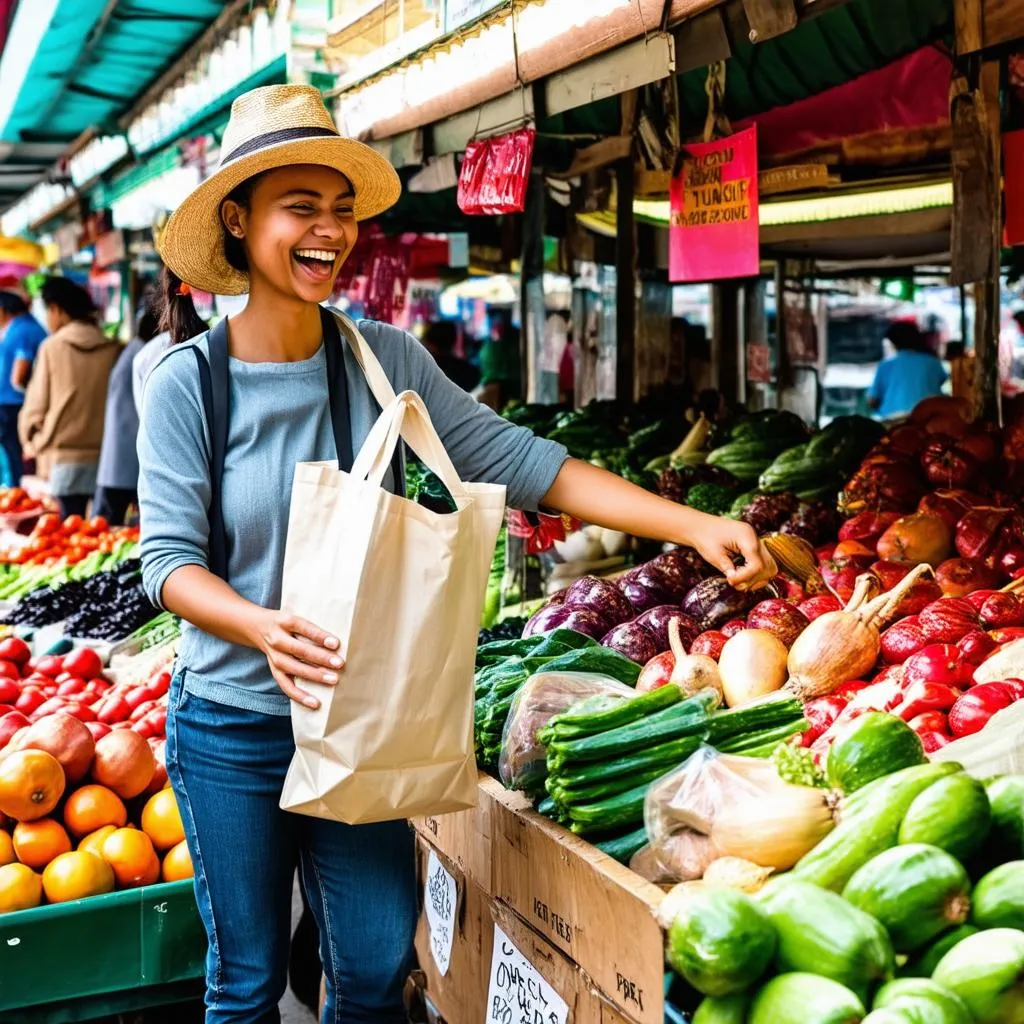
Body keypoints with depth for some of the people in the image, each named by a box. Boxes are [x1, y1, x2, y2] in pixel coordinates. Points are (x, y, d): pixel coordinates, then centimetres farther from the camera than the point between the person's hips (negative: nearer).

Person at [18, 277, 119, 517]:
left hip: (65, 459, -2)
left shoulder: (53, 346, -2)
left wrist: (31, 442, 18)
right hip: (106, 457, 2)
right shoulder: (113, 349, 1)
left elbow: (36, 404, 3)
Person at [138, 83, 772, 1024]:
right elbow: (170, 557, -12)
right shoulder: (187, 381, -11)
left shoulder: (386, 360, -4)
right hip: (231, 730, -2)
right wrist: (264, 627, -33)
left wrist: (695, 527, -18)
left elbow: (514, 461, -9)